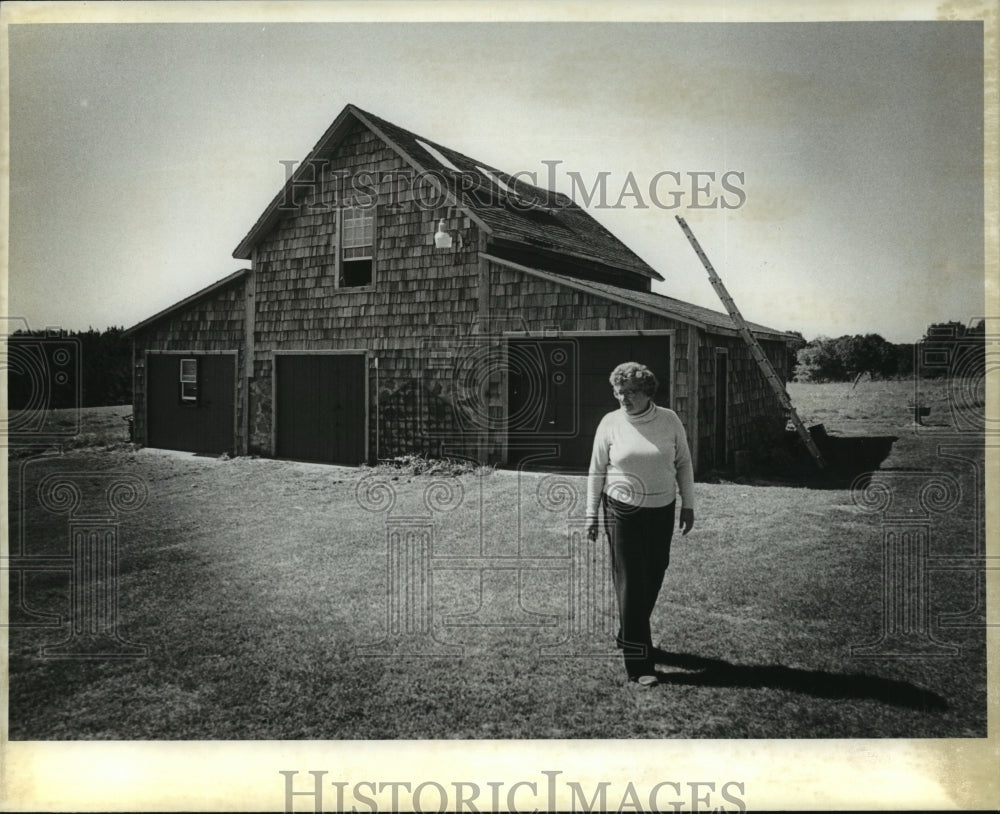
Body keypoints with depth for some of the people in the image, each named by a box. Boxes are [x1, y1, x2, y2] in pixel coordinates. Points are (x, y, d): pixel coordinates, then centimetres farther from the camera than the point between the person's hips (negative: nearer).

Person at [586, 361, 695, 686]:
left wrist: (688, 505, 6)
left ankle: (630, 637, 35)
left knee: (653, 577, 12)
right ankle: (638, 663, 0)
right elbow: (597, 472, 2)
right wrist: (591, 514, 2)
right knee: (630, 583, -4)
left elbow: (683, 463, 8)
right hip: (622, 512, -2)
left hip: (661, 512, 3)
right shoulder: (610, 423, -5)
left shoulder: (669, 420, -2)